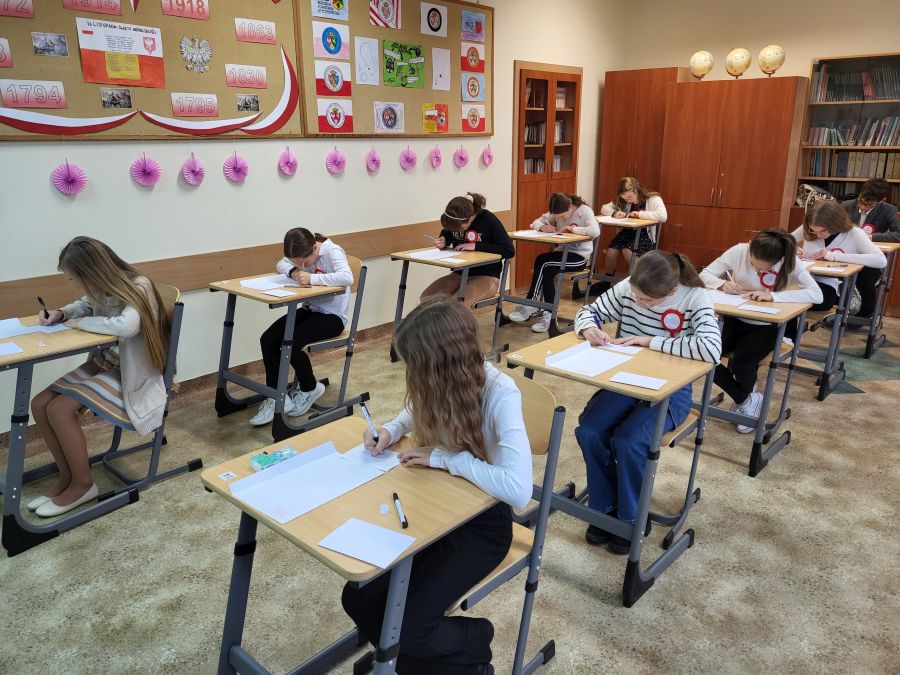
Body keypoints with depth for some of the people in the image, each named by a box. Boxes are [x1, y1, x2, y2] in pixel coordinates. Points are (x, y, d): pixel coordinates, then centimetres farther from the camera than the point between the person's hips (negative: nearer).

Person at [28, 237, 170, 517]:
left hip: (132, 375, -8)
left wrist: (79, 322, -24)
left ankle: (82, 484, -1)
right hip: (104, 363, 8)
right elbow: (85, 305, 24)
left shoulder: (138, 287, -22)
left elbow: (125, 326, -41)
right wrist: (61, 313, 1)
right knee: (40, 404, -4)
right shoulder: (104, 287, 1)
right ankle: (67, 475, 11)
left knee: (60, 409, -20)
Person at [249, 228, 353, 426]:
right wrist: (293, 271, -11)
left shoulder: (333, 252, -20)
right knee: (267, 340, -13)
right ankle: (276, 397, -3)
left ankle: (310, 389, 2)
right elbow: (280, 265, 12)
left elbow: (347, 277, -37)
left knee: (290, 344, -26)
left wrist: (312, 278, -36)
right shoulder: (302, 254, 1)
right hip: (309, 309, 7)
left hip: (332, 316, -7)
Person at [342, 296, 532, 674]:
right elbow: (418, 413, 15)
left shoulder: (500, 394, -28)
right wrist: (391, 430, -6)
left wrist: (447, 459, -28)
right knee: (358, 599, -4)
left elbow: (518, 491, -38)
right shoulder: (439, 381, -10)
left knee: (406, 627, -16)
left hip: (481, 520, -6)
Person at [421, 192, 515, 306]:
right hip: (459, 274, 6)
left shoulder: (488, 220, -14)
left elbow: (509, 250, -18)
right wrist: (443, 241, -5)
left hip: (486, 277, -5)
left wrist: (476, 246, -22)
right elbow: (446, 235, 20)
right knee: (426, 298, -20)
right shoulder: (454, 220, -1)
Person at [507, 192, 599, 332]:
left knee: (544, 265, -26)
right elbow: (535, 223, 6)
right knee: (546, 270, -27)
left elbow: (596, 231, -27)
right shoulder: (556, 212, 4)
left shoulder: (585, 211, -12)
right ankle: (548, 314, -21)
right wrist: (542, 227, -17)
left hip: (580, 257, -6)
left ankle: (529, 306, -17)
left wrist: (573, 228, -25)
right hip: (563, 251, 6)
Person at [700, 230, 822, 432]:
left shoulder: (788, 262, -19)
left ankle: (747, 394, 13)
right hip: (735, 320, 2)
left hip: (765, 327, -2)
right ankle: (746, 400, 1)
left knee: (741, 365, -28)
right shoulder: (739, 251, -16)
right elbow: (705, 274, -6)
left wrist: (773, 296, -36)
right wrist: (723, 284, -28)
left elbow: (817, 294, -27)